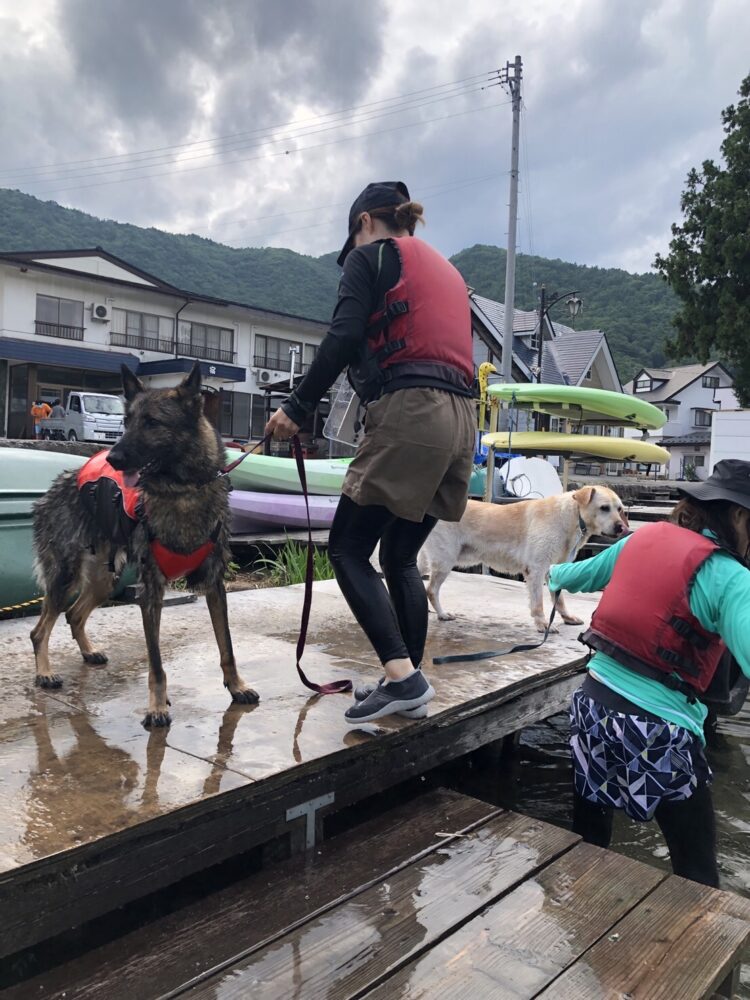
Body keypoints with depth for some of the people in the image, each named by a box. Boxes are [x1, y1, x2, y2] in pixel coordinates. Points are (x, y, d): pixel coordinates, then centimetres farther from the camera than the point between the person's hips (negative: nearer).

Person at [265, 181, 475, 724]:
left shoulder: (370, 255, 7)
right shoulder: (445, 268, 29)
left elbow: (344, 338, -9)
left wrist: (297, 407, -4)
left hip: (408, 414, -8)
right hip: (460, 418, 8)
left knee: (348, 549, -2)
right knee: (401, 556, 14)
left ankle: (402, 677, -11)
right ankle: (410, 683, 15)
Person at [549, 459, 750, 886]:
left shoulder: (642, 538, 6)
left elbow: (578, 575, 25)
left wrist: (556, 574, 47)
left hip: (592, 704, 7)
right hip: (658, 730, -6)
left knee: (585, 846, 23)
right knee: (697, 872, 12)